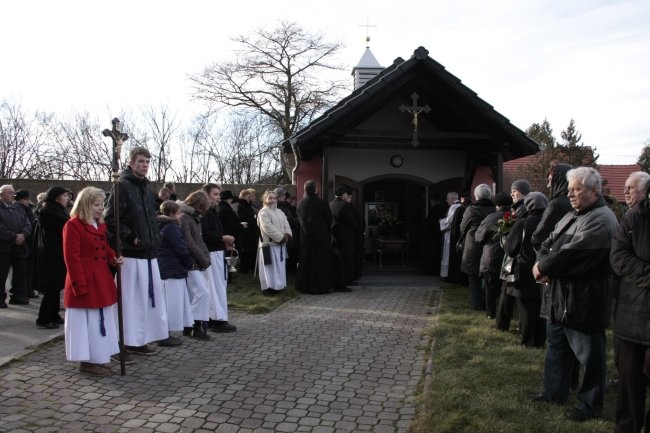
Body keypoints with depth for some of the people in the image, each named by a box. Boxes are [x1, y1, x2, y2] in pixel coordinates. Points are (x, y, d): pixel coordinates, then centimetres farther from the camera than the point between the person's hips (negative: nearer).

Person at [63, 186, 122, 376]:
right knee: (88, 323, -1)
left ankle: (99, 357, 26)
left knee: (102, 321, 14)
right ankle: (87, 361, 11)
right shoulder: (73, 225, -12)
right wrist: (80, 285, -19)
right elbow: (72, 257, -16)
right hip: (86, 283, -9)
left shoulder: (100, 225, 14)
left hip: (102, 281, 9)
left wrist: (114, 259, 2)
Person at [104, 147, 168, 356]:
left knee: (148, 296, 12)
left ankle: (141, 338, 23)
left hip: (149, 253, 8)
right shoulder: (122, 186, -9)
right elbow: (111, 220, -15)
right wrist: (131, 238, -15)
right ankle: (131, 341, 7)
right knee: (132, 298, -3)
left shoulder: (147, 189, 17)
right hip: (132, 253, -8)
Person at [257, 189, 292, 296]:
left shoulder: (280, 212, 15)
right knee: (270, 267, -5)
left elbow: (286, 225, 11)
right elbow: (268, 228, -20)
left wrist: (287, 235, -9)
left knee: (279, 266, 12)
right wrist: (281, 237, -19)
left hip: (280, 244, 8)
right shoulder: (263, 212, -11)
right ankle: (267, 287, 2)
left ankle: (277, 285, 22)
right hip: (269, 244, -8)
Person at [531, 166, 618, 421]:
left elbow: (571, 253, -24)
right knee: (557, 346, 19)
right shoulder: (572, 216, 14)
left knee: (589, 355, 4)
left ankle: (590, 405, 18)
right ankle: (555, 391, 33)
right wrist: (542, 263, -7)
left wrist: (542, 268, -11)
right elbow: (550, 242, 14)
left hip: (583, 300, -10)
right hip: (562, 295, 10)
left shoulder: (601, 220, -17)